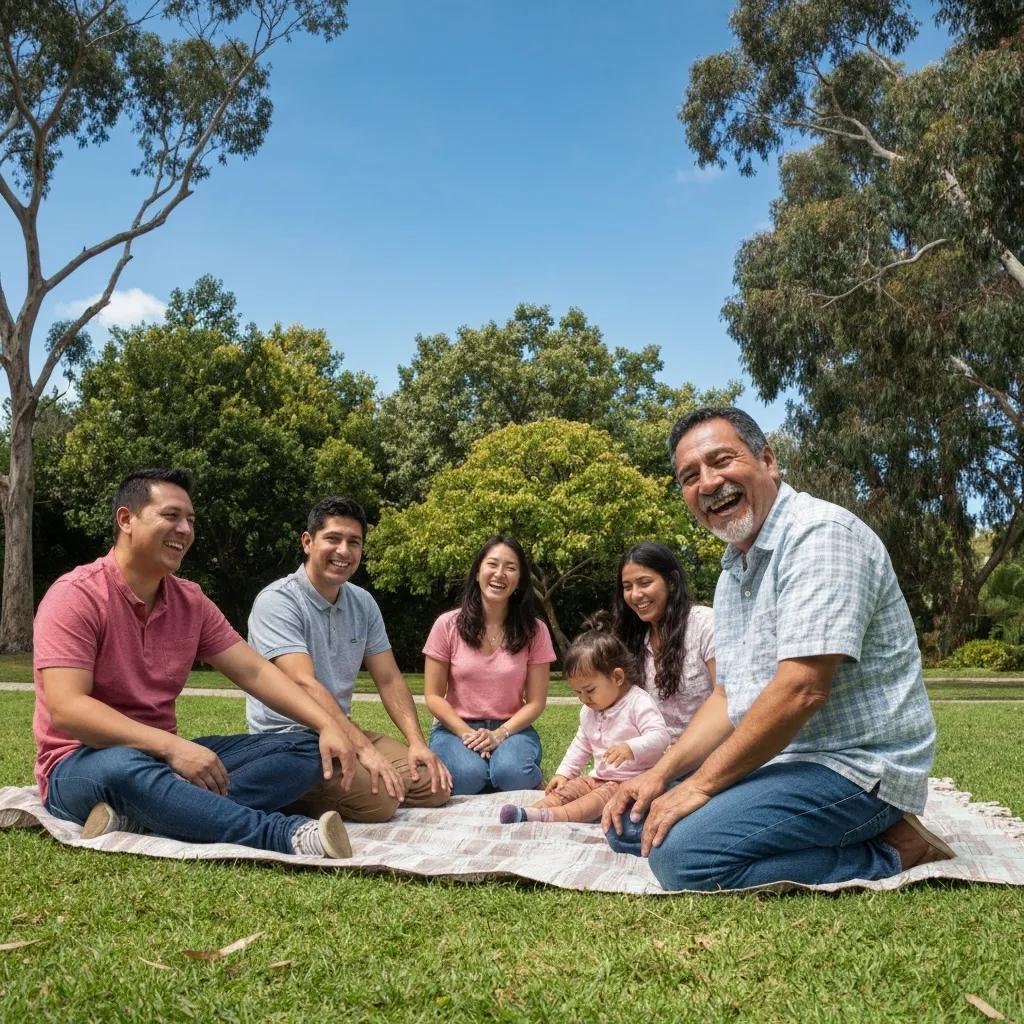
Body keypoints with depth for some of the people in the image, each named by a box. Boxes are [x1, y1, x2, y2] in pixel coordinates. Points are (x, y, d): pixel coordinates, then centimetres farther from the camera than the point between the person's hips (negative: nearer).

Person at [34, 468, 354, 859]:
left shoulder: (191, 601, 7)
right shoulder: (76, 596, -12)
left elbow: (254, 671, 2)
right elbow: (65, 709, -23)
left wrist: (327, 725, -13)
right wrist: (172, 746, -33)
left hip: (166, 758, 7)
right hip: (83, 765, -6)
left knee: (308, 750, -9)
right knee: (123, 767, -42)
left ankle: (139, 816, -28)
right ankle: (289, 835, -42)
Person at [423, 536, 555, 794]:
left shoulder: (534, 631, -2)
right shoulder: (448, 625, -4)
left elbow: (535, 701, -1)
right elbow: (433, 696, -2)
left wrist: (499, 734, -17)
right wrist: (466, 733, -15)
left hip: (512, 728, 1)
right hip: (457, 727, 0)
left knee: (513, 774, -32)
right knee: (468, 776, -32)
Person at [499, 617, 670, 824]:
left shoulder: (639, 702, -15)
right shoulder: (589, 711, 13)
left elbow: (660, 737, -26)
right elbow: (581, 745, 25)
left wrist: (630, 748, -42)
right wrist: (564, 772, 16)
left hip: (631, 781, -9)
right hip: (599, 777, 9)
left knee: (601, 797, -32)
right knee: (567, 789, -10)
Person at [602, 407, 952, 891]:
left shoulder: (820, 533, -18)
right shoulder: (733, 572, 12)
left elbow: (801, 691, -26)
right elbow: (730, 697, 16)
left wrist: (701, 783, -18)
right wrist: (661, 773, 2)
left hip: (855, 766, -10)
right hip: (776, 761, 10)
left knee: (682, 854, -27)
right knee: (631, 823, 9)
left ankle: (888, 855, -8)